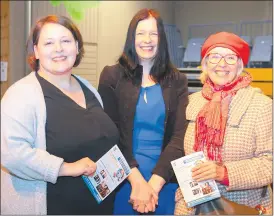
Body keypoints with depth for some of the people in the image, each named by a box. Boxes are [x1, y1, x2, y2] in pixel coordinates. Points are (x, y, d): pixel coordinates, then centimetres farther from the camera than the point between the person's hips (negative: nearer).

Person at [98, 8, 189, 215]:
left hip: (165, 180, 1)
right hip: (122, 179, -1)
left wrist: (155, 183, -15)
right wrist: (137, 181, -14)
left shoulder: (177, 81, 3)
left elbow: (179, 137, -4)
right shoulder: (112, 76, -1)